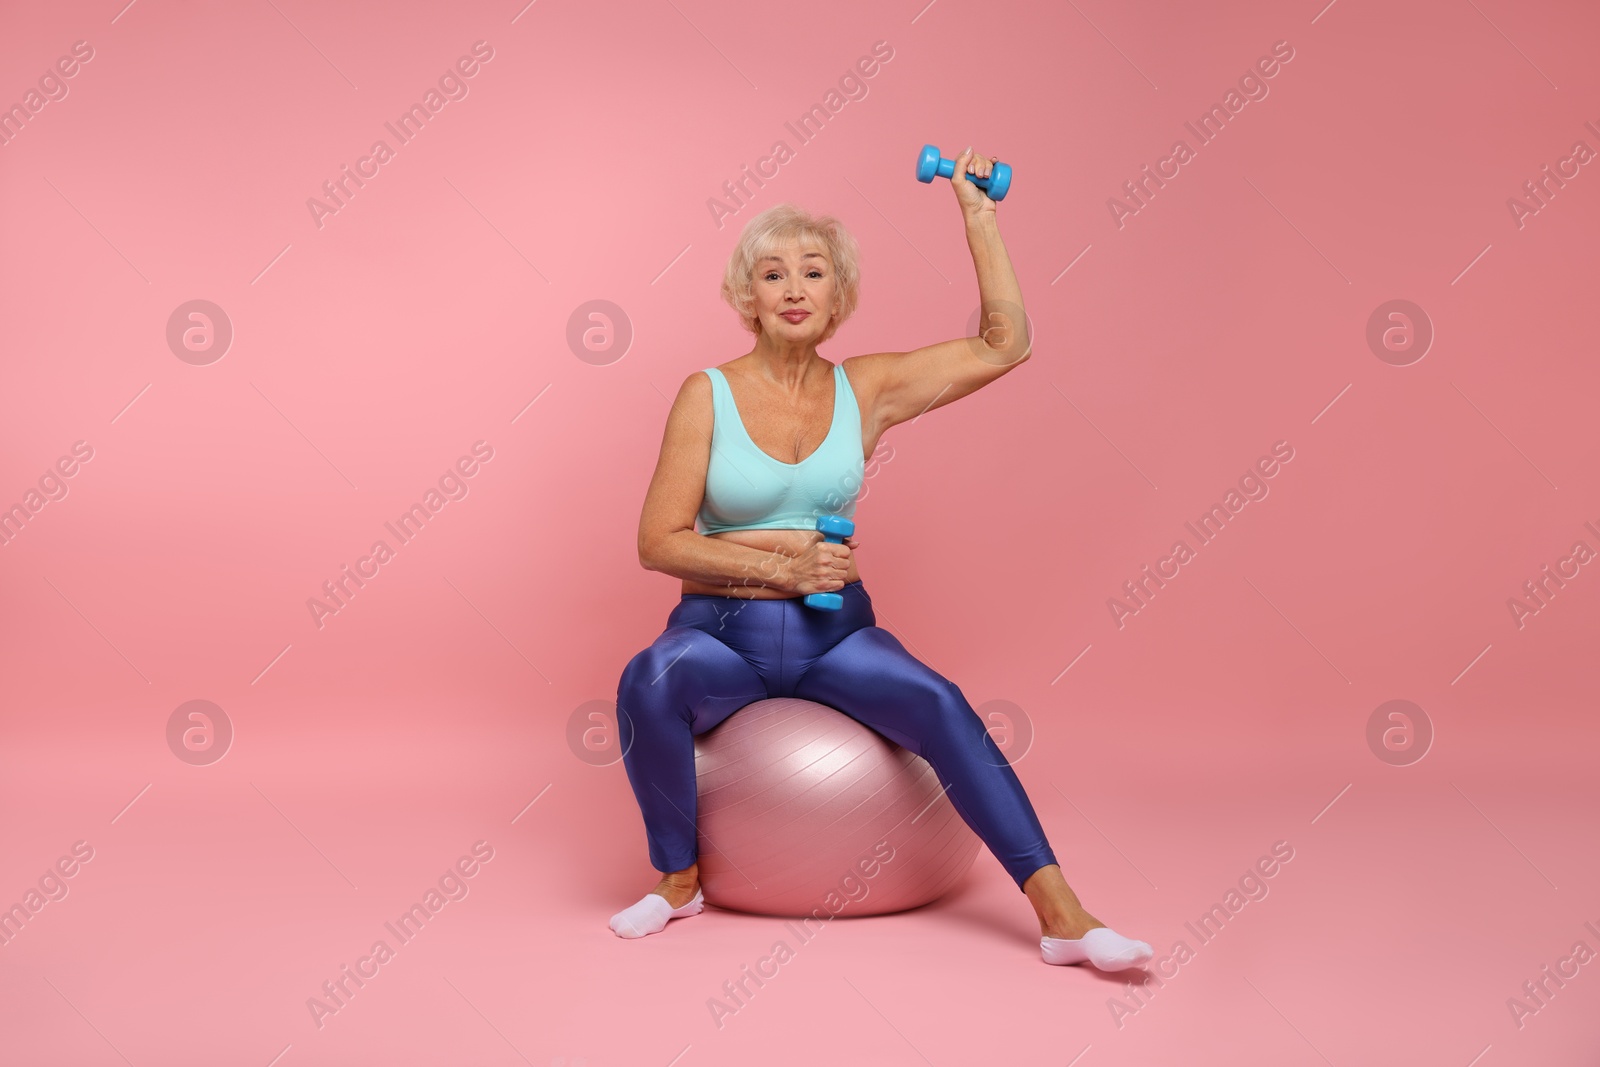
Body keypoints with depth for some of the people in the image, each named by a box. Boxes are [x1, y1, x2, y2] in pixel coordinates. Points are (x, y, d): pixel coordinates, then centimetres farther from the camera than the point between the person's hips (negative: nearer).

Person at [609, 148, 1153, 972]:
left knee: (941, 707, -24)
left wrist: (977, 213, -2)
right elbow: (658, 541, -9)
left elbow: (1003, 344, 0)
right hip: (721, 630, -2)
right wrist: (778, 563, -19)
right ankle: (676, 878, -10)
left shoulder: (865, 389, 3)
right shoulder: (707, 395, -4)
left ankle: (1061, 914, -21)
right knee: (650, 682, -34)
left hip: (835, 629, 2)